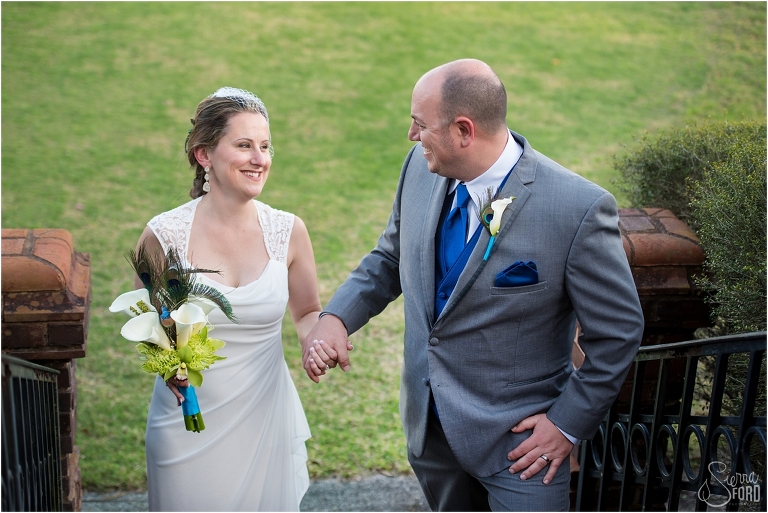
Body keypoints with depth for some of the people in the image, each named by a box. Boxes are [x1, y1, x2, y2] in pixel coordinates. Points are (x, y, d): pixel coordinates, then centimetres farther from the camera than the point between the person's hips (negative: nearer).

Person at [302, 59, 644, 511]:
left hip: (518, 439, -6)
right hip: (429, 423, 6)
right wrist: (336, 317, -8)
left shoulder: (578, 208, -24)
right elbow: (390, 258, 9)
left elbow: (618, 331, -14)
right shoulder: (422, 168, -6)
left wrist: (569, 424, -11)